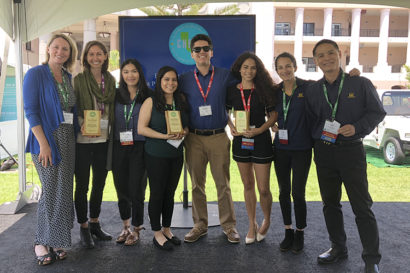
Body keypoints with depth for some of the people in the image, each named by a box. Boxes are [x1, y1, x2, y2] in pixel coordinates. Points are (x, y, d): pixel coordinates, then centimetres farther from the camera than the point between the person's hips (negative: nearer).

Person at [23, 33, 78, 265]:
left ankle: (57, 241, 21)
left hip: (68, 139, 6)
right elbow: (31, 111, -10)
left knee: (64, 190, 8)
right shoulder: (36, 74, -4)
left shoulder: (68, 78, 13)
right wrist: (43, 143, -18)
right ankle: (42, 242, 13)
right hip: (47, 138, -6)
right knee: (52, 190, -5)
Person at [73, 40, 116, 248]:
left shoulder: (110, 80, 9)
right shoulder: (79, 79, -3)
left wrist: (112, 132, 6)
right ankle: (83, 227, 18)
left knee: (99, 184, 13)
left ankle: (94, 223, 29)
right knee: (82, 185, 3)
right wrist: (82, 125, -21)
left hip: (104, 139, 4)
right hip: (83, 140, -4)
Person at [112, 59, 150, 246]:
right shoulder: (116, 95, 8)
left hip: (139, 147, -3)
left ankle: (136, 229, 17)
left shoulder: (147, 96, 0)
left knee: (136, 187, 0)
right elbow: (110, 119, 11)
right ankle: (125, 226, 29)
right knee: (121, 187, 10)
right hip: (119, 148, 3)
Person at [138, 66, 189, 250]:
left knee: (170, 193, 12)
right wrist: (164, 136, -20)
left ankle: (167, 230, 26)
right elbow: (141, 128, -11)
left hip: (176, 154, 5)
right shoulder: (151, 102, -7)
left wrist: (184, 132, -9)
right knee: (157, 193, 2)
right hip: (156, 155, -5)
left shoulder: (181, 102, 8)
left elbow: (187, 125, 14)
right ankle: (157, 234, 15)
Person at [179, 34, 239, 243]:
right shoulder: (184, 80, 7)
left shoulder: (225, 76, 3)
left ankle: (229, 225, 16)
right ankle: (200, 225, 21)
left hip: (218, 137, -1)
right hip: (194, 138, 1)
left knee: (223, 183, 3)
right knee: (197, 184, 8)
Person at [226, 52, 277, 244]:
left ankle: (266, 221, 27)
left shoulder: (264, 90, -4)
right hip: (240, 141, 3)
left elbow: (273, 115, -2)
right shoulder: (232, 91, 3)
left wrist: (259, 129, -15)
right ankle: (252, 225, 28)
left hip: (260, 140, -3)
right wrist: (231, 126, -1)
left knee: (263, 188, -1)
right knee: (248, 185, 13)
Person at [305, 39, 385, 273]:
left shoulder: (360, 84, -3)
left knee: (362, 206, -2)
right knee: (330, 203, 12)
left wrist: (357, 127, -15)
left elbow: (377, 112, 0)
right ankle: (339, 248, 28)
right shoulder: (313, 90, 7)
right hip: (323, 151, 4)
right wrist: (319, 134, 1)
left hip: (351, 150, -4)